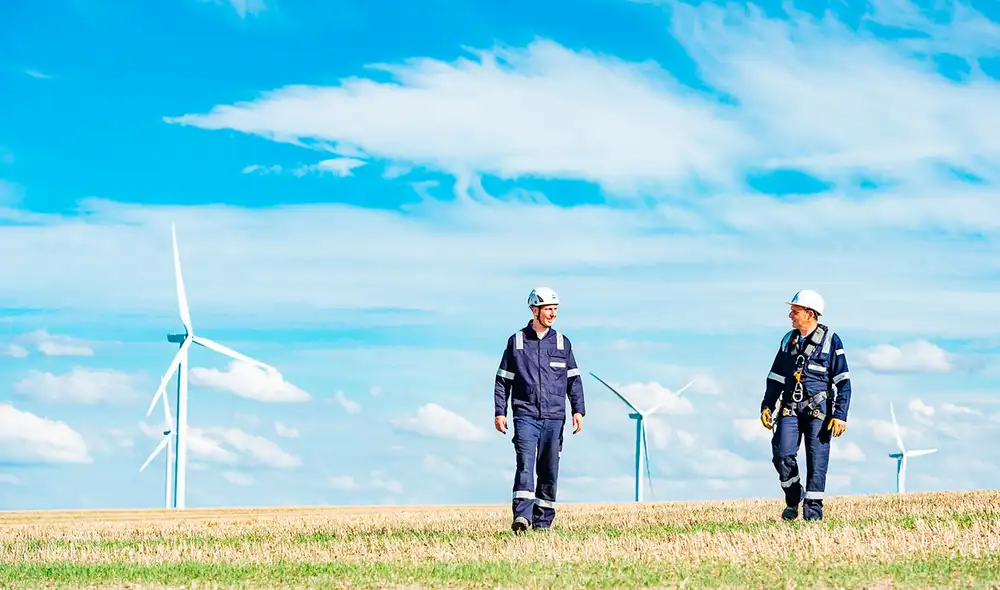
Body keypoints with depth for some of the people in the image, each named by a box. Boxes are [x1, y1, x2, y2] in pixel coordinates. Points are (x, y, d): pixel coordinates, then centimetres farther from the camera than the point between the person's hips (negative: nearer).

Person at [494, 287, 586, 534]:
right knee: (525, 465, -16)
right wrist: (499, 412, 2)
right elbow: (503, 380, 9)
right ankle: (522, 516, -25)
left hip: (554, 418, 2)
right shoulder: (516, 342, 6)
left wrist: (578, 410, 2)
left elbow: (574, 380, 13)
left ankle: (543, 521, 10)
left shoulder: (562, 343, 11)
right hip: (525, 415, -2)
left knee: (549, 470, 3)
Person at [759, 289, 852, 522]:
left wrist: (840, 415, -11)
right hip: (790, 408, 4)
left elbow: (843, 381, -3)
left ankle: (813, 509, 1)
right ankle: (793, 500, 8)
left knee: (817, 460, -6)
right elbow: (775, 377, 21)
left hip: (819, 409, -4)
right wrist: (767, 406, 11)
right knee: (782, 454, -12)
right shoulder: (788, 340, 13)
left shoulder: (830, 340, -2)